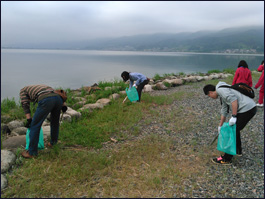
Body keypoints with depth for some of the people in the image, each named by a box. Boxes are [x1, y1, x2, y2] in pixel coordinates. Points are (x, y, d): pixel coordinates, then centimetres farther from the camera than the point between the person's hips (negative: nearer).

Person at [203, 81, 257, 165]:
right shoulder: (222, 95, 23)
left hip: (246, 109, -10)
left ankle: (227, 159, 4)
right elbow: (224, 111, 30)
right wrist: (220, 125, 35)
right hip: (250, 108, 10)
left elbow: (233, 99, -21)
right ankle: (238, 150, 40)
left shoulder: (220, 89, -8)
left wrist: (233, 116, -19)